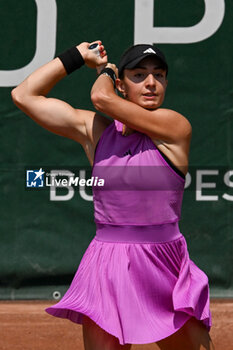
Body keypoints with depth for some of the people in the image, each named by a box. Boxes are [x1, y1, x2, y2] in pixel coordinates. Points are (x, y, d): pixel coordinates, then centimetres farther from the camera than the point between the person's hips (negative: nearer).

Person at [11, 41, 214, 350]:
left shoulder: (175, 126, -5)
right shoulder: (95, 130, 8)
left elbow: (102, 97, -13)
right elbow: (24, 95, 10)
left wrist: (105, 71, 9)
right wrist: (77, 56, 14)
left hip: (166, 269, -1)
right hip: (106, 271, 2)